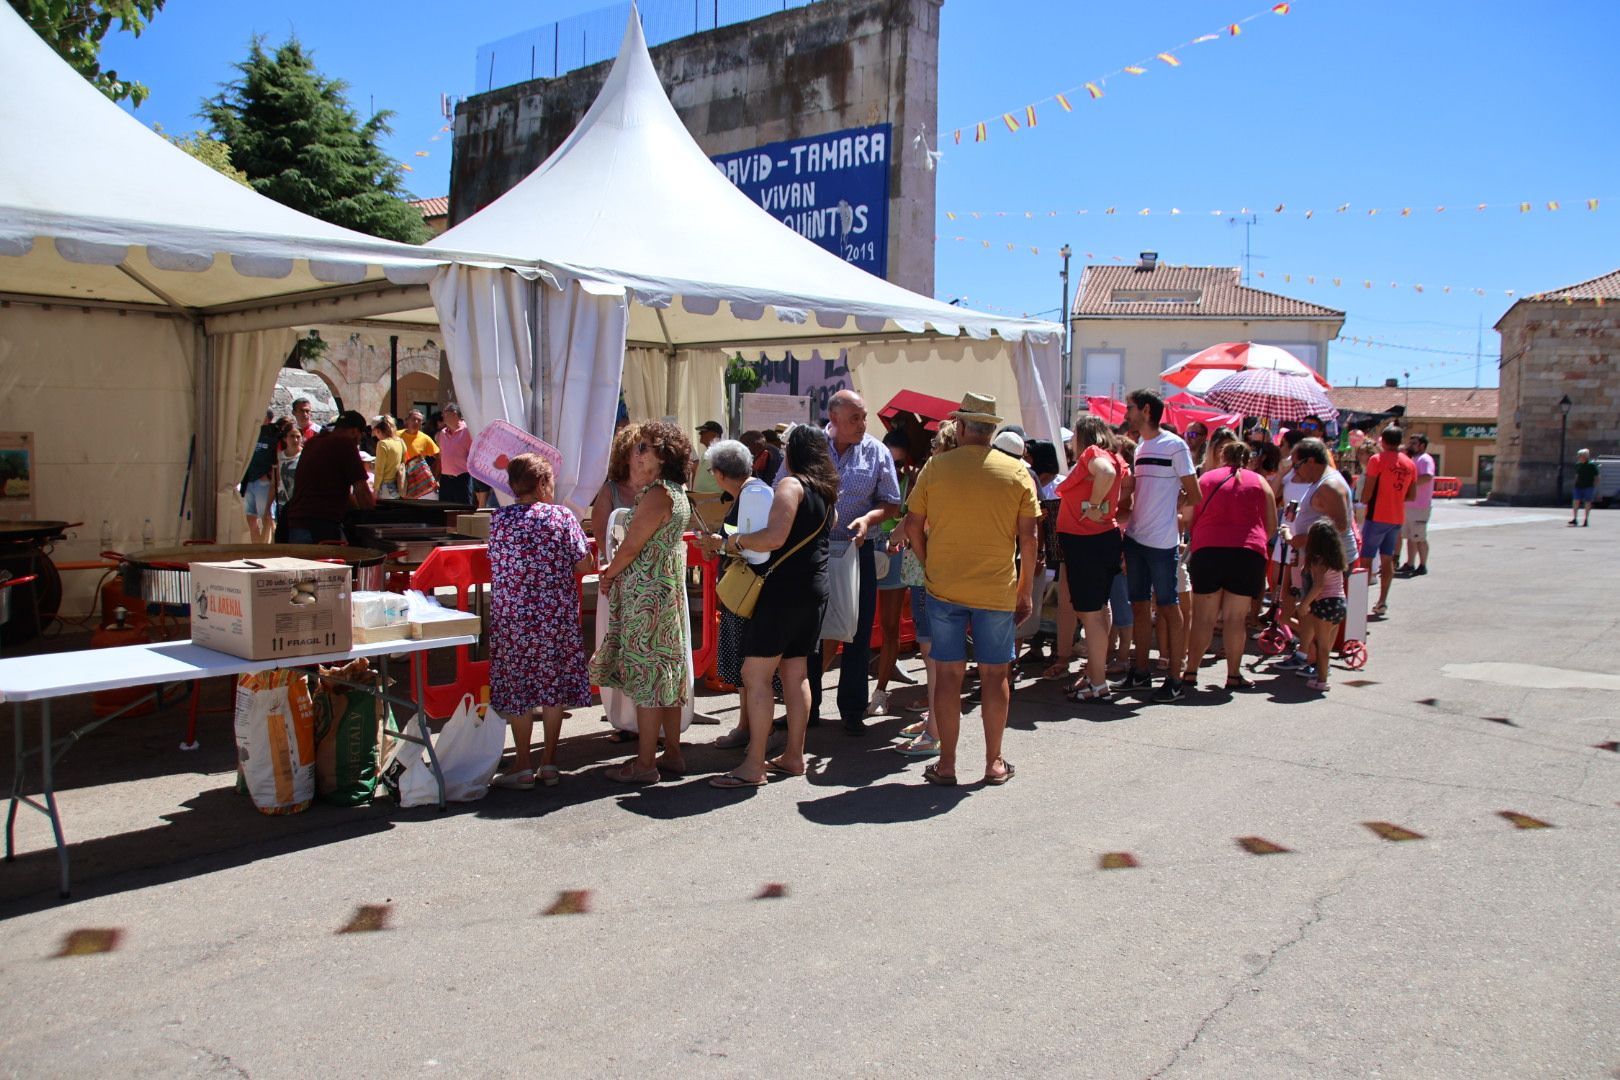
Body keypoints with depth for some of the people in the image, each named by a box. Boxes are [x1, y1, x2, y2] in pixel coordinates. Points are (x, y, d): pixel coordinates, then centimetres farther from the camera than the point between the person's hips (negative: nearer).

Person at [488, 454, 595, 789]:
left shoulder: (498, 519, -2)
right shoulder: (562, 517, -6)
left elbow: (498, 566, 7)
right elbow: (584, 566, -5)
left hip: (512, 618, 0)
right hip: (557, 618, 0)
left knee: (518, 689, 8)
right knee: (553, 687, 11)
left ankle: (523, 766, 13)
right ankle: (549, 762, 17)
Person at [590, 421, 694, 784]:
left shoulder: (657, 495, -17)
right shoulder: (674, 492, 13)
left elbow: (631, 546, -15)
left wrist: (609, 575, 1)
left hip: (646, 592, -10)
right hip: (667, 588, 10)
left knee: (646, 672, -5)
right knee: (666, 669, 14)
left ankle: (645, 763, 2)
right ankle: (672, 752, 22)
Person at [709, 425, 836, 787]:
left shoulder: (792, 484, -12)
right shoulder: (826, 491, 14)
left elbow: (775, 537, -24)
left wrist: (738, 541, -9)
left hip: (785, 588, -9)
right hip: (815, 588, 9)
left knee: (756, 675, -7)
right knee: (796, 674, 14)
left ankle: (753, 766, -7)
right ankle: (793, 756, 20)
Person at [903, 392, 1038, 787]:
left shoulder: (935, 467, -2)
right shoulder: (1017, 471, -2)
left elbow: (913, 525, 1)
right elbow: (1028, 537, -1)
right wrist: (1026, 590, 7)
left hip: (944, 587, 0)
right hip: (997, 590, 0)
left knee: (948, 674, 6)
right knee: (995, 674, 10)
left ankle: (946, 764, 12)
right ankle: (994, 763, 18)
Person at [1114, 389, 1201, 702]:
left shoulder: (1174, 445, -8)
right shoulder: (1139, 448, 14)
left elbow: (1194, 496, -6)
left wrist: (1170, 511, 2)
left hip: (1162, 542, -7)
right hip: (1135, 538, 7)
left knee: (1168, 607, -1)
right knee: (1140, 605, 12)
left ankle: (1174, 678, 5)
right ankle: (1141, 671, 21)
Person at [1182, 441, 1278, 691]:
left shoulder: (1206, 478, 12)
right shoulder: (1259, 482, 12)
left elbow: (1189, 518, 9)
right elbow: (1271, 525, 12)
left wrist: (1194, 543, 25)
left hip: (1208, 551, 0)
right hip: (1249, 554, 0)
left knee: (1203, 617, 5)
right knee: (1235, 619, 4)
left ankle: (1191, 673, 4)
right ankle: (1234, 676, 9)